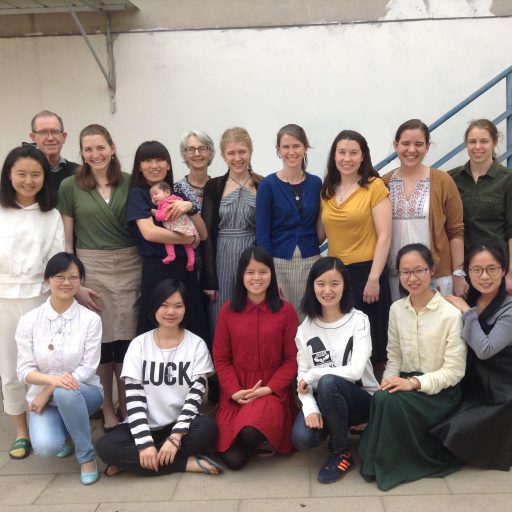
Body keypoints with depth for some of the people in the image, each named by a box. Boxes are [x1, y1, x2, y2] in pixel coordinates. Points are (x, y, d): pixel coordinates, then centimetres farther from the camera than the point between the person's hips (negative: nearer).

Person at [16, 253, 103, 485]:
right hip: (43, 396, 1)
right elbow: (24, 370, -7)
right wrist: (52, 380, -28)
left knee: (66, 393, -38)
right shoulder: (29, 321, -5)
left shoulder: (91, 319, -8)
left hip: (82, 392, -1)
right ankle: (61, 433, 13)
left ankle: (86, 456, -14)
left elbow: (88, 368, -11)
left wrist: (50, 391, -19)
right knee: (45, 447, -27)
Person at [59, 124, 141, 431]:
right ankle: (107, 408, 23)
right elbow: (66, 239, 1)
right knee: (99, 340, 6)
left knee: (127, 339, 6)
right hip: (90, 268, -1)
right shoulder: (70, 187, 0)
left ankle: (127, 406, 24)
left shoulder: (130, 183, 4)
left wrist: (145, 271, 3)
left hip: (129, 268, 1)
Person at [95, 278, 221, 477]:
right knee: (105, 447, -26)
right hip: (147, 426, 1)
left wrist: (175, 437, -22)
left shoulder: (196, 345, -1)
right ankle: (187, 463, -23)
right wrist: (145, 443, -20)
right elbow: (134, 399, -7)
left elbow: (195, 396, -9)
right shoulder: (139, 345, -1)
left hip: (181, 424, -1)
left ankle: (131, 461, -22)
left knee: (207, 427, -33)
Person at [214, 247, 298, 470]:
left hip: (272, 391, -2)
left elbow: (292, 359, -2)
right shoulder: (228, 311, 2)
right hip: (235, 394, 2)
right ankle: (256, 439, 20)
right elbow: (221, 358, 3)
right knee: (232, 460, -13)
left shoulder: (286, 311, -2)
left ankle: (264, 439, 5)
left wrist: (268, 389, -14)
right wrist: (235, 391, -11)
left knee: (250, 431, -32)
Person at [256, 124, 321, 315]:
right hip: (279, 262, -3)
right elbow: (262, 234, -5)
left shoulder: (315, 183, 5)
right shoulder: (268, 185, -4)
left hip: (310, 262, 3)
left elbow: (318, 227, 14)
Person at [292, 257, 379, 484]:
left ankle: (341, 453, -14)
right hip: (324, 399, 3)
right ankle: (339, 427, 8)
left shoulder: (358, 320, -10)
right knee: (302, 437, -28)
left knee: (327, 383, -36)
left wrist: (312, 375, -15)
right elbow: (301, 375, -4)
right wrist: (310, 408, -21)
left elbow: (355, 371, -21)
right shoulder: (306, 327, 1)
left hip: (362, 398, -3)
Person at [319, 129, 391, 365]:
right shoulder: (327, 190, 9)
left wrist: (374, 278, -14)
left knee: (366, 340, 3)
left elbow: (384, 236, -9)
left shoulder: (375, 186, -5)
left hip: (365, 271, -4)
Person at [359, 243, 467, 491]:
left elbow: (454, 371, -13)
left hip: (440, 392, -4)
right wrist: (389, 382, -11)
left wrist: (414, 383, -23)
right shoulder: (396, 309, 4)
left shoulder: (451, 314, -14)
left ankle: (392, 464, -8)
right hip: (406, 385, 4)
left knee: (390, 402, -32)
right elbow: (394, 357, 9)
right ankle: (377, 460, -7)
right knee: (380, 398, -31)